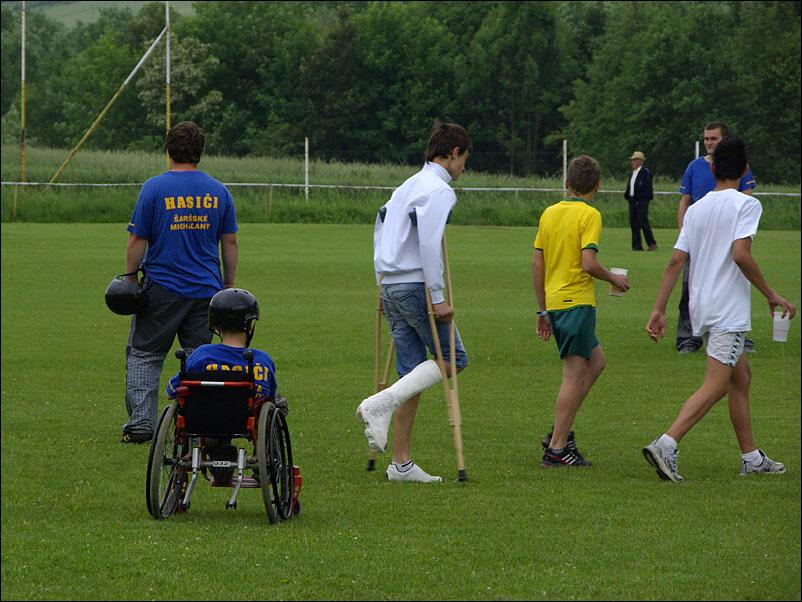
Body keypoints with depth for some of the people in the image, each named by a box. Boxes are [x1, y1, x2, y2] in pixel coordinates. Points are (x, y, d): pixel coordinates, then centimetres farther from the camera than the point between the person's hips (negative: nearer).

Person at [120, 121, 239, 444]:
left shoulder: (154, 187, -6)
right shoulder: (218, 191, 3)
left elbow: (137, 239, -6)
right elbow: (230, 242, 7)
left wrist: (131, 277, 6)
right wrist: (229, 286, 16)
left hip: (162, 287, -3)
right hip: (206, 290, 3)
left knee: (144, 355, 7)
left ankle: (141, 422, 0)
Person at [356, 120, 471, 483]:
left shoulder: (407, 187, 20)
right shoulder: (439, 190, -10)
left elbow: (381, 230, 22)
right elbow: (429, 245, -19)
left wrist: (383, 286, 24)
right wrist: (438, 299, -19)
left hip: (391, 287, 9)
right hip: (415, 286, -9)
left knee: (412, 370, 8)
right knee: (453, 359, -1)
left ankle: (401, 463, 5)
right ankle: (380, 405, -15)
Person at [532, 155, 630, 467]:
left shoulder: (549, 213, 11)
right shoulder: (590, 215, -10)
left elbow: (536, 263, 12)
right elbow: (589, 263, -19)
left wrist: (543, 310, 19)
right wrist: (614, 278, 1)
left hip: (554, 301, 8)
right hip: (577, 301, -8)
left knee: (596, 360, 20)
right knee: (574, 374, -3)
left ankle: (559, 431, 14)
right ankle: (557, 448, -5)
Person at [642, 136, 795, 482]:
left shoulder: (695, 209, 11)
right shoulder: (746, 204, -8)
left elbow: (675, 261, 6)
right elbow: (740, 254, -20)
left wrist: (659, 310, 6)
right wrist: (771, 295, -11)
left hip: (700, 309, 7)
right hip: (729, 311, -7)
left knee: (741, 377, 19)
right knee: (715, 386, -10)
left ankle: (751, 458, 22)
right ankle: (665, 445, -26)